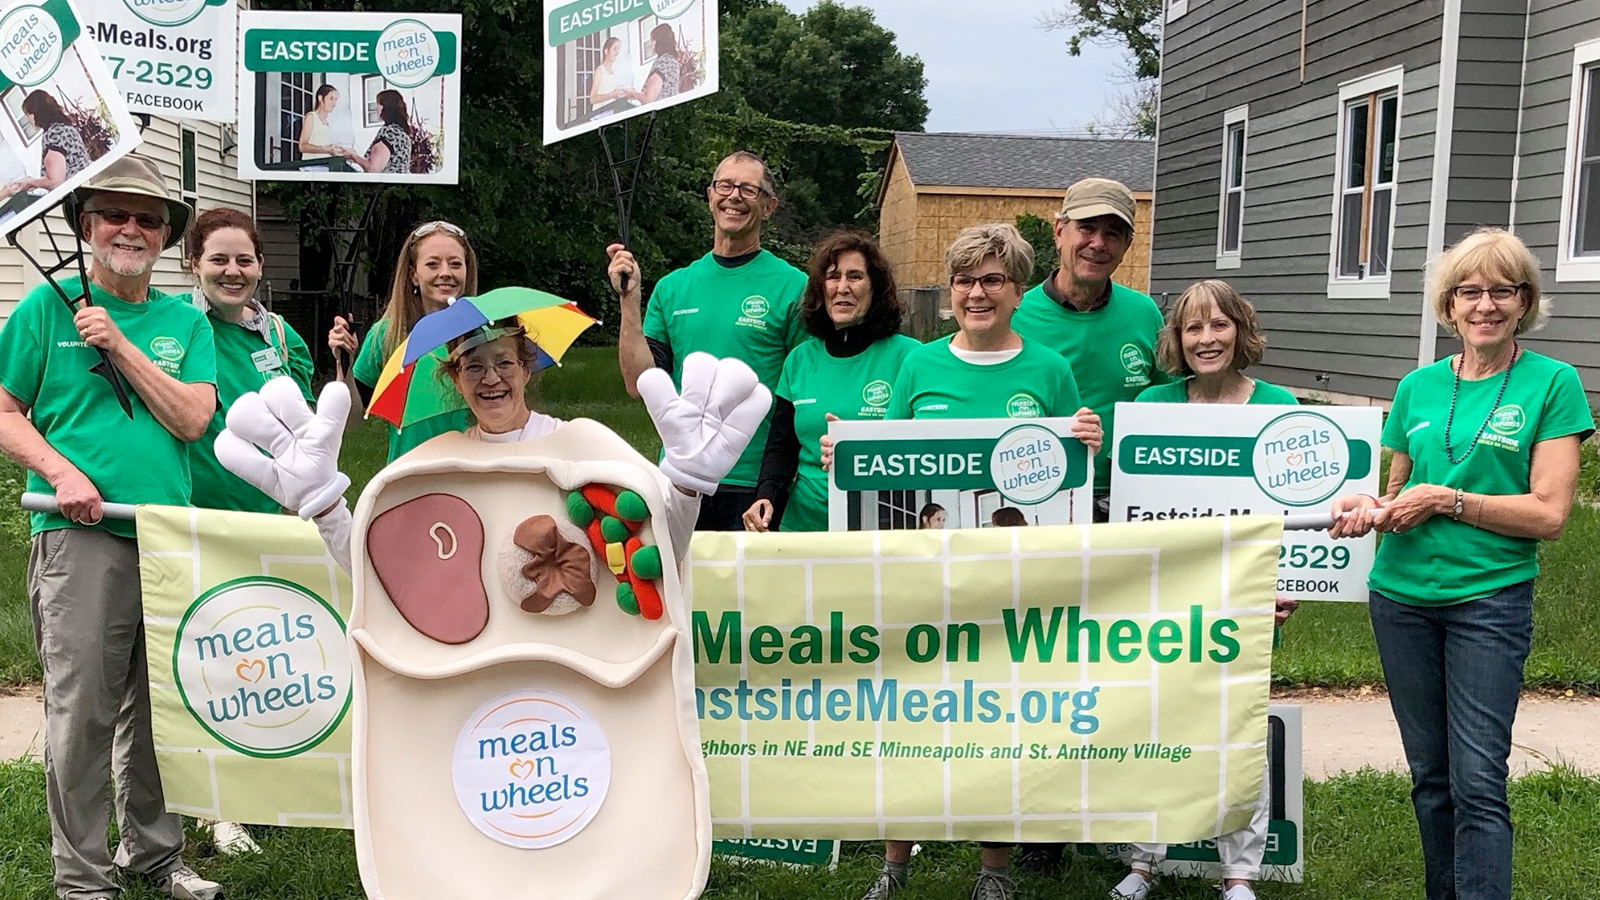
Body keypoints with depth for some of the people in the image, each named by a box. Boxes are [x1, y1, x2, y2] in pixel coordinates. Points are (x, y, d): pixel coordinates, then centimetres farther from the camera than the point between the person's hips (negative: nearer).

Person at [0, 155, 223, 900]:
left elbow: (192, 419, -1)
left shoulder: (185, 322, 11)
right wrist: (61, 472, -13)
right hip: (81, 536, -3)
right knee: (82, 711, 0)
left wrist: (119, 345, -8)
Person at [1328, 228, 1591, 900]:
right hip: (1401, 595, 4)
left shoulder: (1552, 383, -3)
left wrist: (1448, 500, -15)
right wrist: (1367, 509, -6)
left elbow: (1549, 513, -9)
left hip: (1490, 599, -4)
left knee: (1478, 781, -8)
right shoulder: (1418, 387, 8)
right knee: (1429, 775, 13)